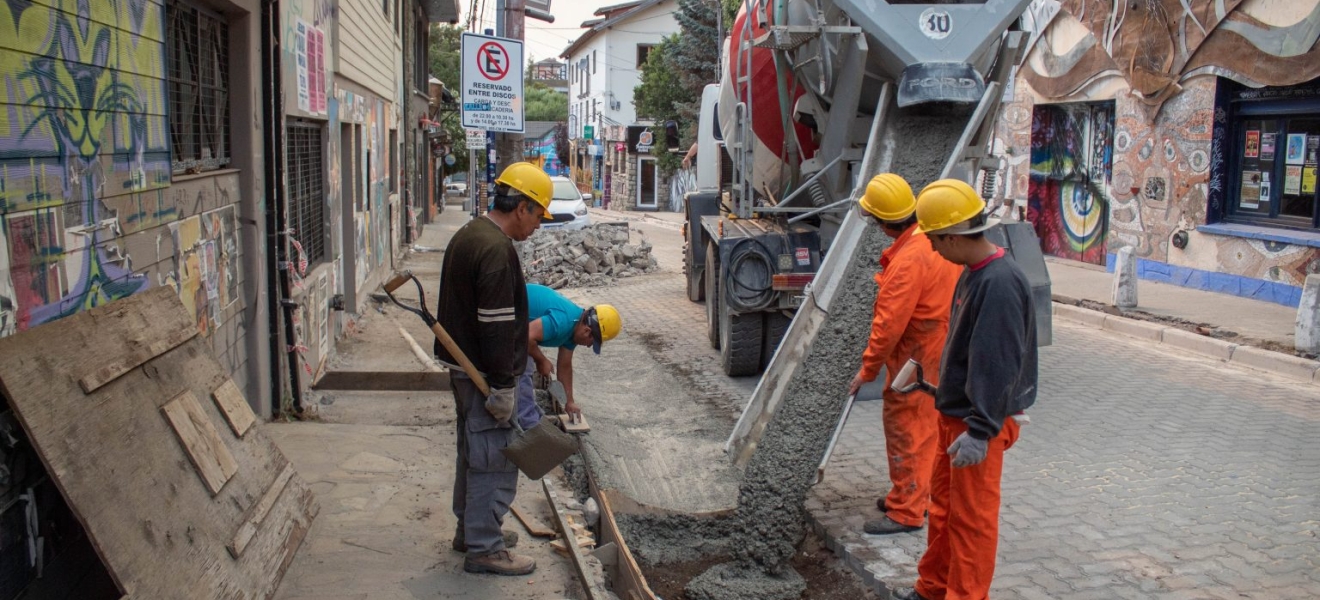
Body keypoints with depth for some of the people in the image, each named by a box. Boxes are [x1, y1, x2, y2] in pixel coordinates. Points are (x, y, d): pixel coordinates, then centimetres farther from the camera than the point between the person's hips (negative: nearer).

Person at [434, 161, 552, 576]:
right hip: (484, 373, -11)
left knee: (473, 451, 21)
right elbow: (496, 325, -25)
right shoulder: (497, 250, -22)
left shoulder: (468, 235, 12)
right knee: (493, 459, -2)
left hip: (462, 365, 11)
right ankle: (483, 548, 6)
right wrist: (502, 386, -21)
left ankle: (470, 528, 34)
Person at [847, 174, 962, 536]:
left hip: (917, 355, -10)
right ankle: (916, 494, 34)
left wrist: (867, 370, -14)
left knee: (906, 428, 0)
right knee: (926, 426, 20)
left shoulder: (909, 260, -27)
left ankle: (906, 511, 9)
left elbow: (889, 324, -24)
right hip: (941, 347, 10)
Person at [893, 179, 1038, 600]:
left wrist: (981, 430, -25)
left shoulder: (999, 283, -24)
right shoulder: (974, 273, 7)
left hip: (977, 423, -10)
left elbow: (998, 365, -26)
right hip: (953, 413, 10)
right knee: (943, 505, 20)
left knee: (971, 517, 2)